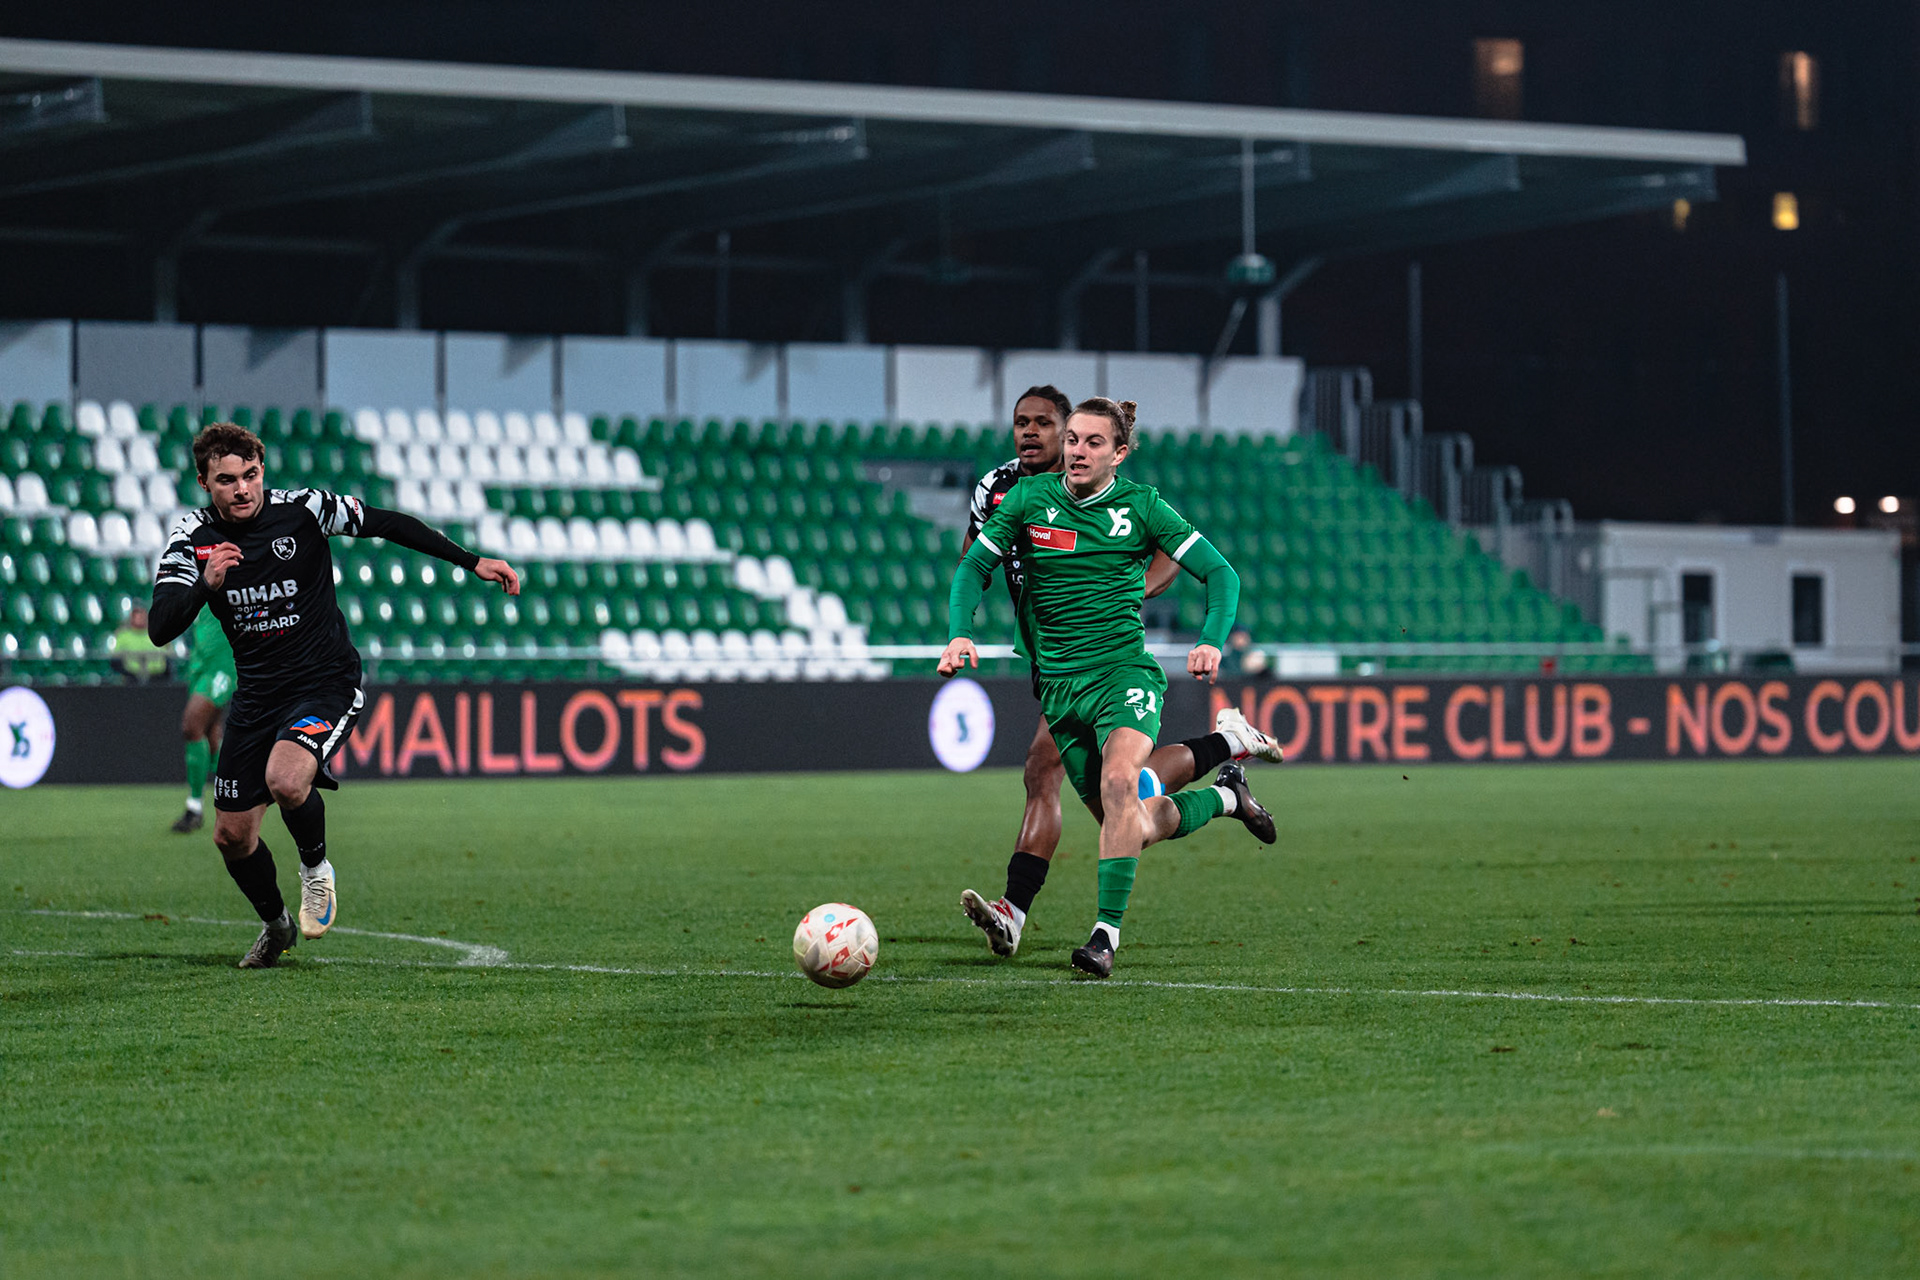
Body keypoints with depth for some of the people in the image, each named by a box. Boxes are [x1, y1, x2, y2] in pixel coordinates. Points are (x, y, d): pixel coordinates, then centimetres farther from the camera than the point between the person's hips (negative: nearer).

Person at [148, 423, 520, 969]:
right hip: (256, 693, 4)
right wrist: (207, 584, -34)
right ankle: (276, 925, 35)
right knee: (232, 835, 6)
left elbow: (389, 524, -3)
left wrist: (471, 562, -4)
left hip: (326, 682, -4)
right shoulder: (192, 537, -7)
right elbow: (160, 629, -16)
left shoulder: (302, 509, -14)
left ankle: (316, 867, -1)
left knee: (286, 779, -32)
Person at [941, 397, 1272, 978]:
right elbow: (974, 568, 6)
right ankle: (1224, 796, 38)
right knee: (1136, 827, 7)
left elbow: (1220, 572, 0)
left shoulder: (1141, 507, -2)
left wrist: (1211, 641, -18)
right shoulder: (1029, 498, 2)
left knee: (1119, 782, -31)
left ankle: (1107, 933, -29)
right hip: (1058, 684, 3)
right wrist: (959, 634, -12)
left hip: (1125, 670, -3)